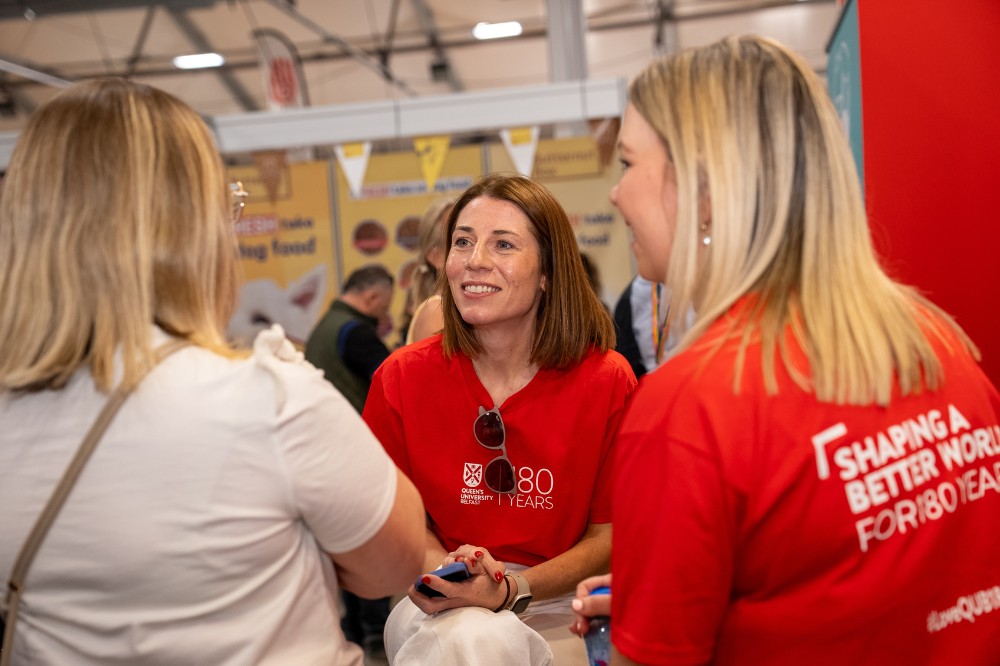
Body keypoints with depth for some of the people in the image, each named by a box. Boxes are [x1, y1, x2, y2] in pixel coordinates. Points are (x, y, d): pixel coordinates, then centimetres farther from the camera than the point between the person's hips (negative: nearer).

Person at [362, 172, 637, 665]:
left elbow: (611, 535, -4)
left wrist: (513, 590, -19)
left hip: (560, 603, 0)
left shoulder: (606, 381, -11)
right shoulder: (402, 378, -6)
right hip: (444, 605, 0)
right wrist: (440, 568, -16)